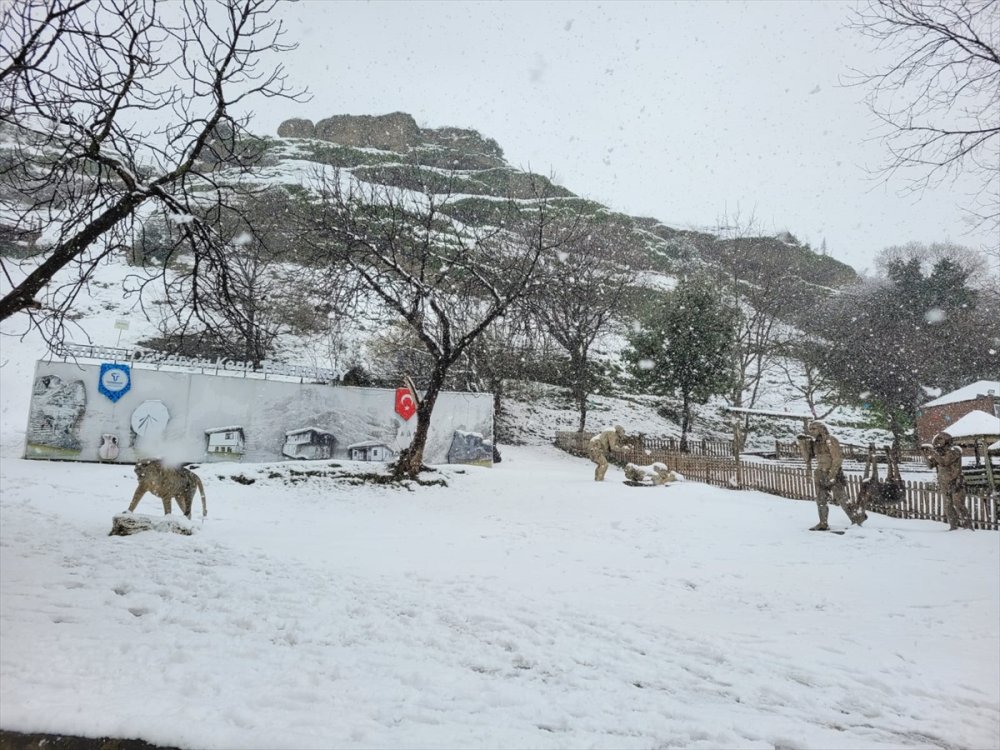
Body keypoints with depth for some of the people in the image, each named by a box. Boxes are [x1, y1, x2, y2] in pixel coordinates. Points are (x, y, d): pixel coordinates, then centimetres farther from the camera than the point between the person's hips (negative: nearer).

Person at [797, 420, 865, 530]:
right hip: (821, 475, 7)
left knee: (842, 499, -4)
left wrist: (832, 475, -20)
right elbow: (807, 457, 8)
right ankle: (823, 524, 10)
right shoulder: (816, 443, 9)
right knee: (821, 500, 5)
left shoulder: (830, 440, -13)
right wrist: (802, 443, -3)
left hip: (834, 474, -7)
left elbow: (838, 459, -17)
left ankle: (858, 517, 12)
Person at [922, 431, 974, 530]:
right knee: (948, 507, 9)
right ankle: (954, 526, 16)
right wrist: (926, 452, -1)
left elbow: (944, 461, -27)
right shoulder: (941, 453, 9)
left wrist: (933, 451, -26)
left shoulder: (954, 450, -12)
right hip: (945, 485, 7)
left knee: (959, 506, -10)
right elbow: (931, 464, 8)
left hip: (956, 484, -7)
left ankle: (968, 527, -5)